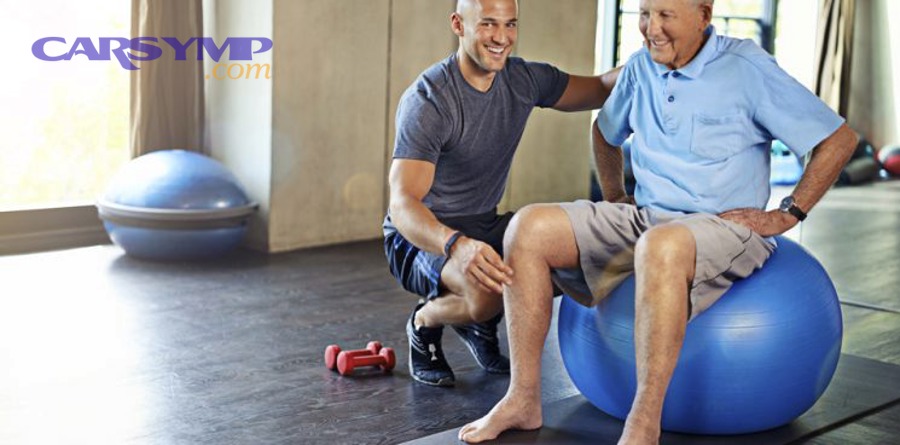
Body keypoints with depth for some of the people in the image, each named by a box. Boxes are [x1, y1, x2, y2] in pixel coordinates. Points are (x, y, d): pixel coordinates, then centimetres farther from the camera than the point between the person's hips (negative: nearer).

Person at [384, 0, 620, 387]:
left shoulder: (524, 80, -2)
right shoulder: (427, 100, -22)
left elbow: (602, 89, 10)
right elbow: (402, 204, -31)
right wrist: (457, 245, -52)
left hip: (485, 227, 7)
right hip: (423, 237, -7)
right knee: (488, 291, -36)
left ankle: (481, 324, 10)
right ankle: (425, 322, 1)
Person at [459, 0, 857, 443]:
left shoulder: (748, 68, -8)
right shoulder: (640, 66, 10)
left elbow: (839, 138, -5)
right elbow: (606, 130, 30)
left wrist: (786, 215, -8)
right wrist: (613, 195, 19)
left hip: (725, 226, -6)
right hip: (643, 218, 6)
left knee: (660, 245, -42)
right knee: (530, 227, -12)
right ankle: (523, 398, -12)